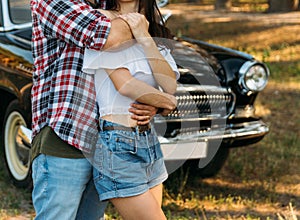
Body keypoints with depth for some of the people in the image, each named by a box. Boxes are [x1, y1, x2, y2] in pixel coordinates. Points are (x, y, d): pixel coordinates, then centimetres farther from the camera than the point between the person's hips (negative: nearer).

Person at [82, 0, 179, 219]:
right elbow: (123, 83, -15)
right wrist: (166, 101, 0)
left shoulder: (152, 30, 14)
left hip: (149, 141, 7)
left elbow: (170, 86, -2)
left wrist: (144, 36, -10)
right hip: (117, 144, -7)